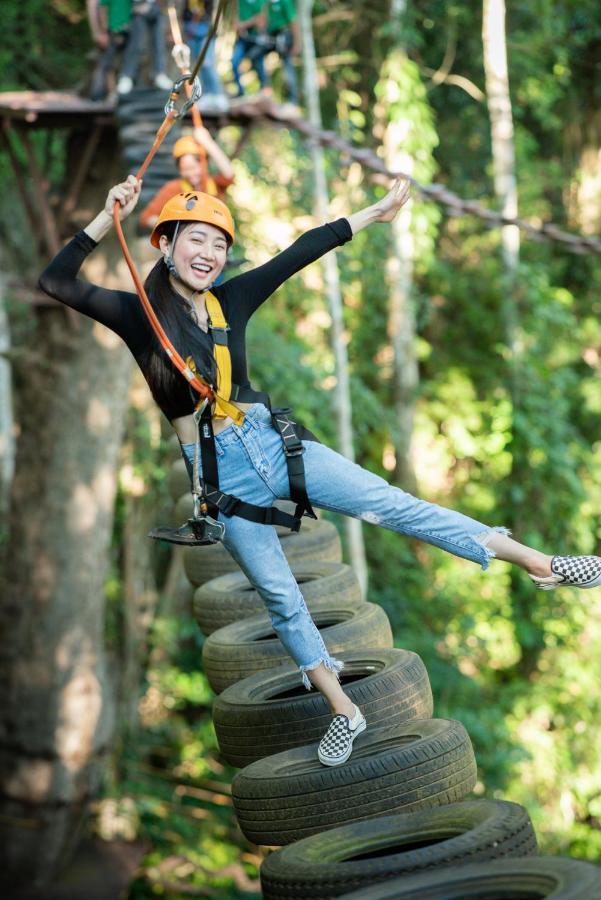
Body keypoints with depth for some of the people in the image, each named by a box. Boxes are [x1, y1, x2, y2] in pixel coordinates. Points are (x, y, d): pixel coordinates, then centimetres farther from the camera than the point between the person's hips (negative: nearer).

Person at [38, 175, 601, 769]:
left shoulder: (232, 299, 1)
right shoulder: (138, 314, -7)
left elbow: (305, 251, 6)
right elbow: (56, 282, -18)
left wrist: (376, 212, 10)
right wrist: (109, 218, -25)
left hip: (269, 445, 2)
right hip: (219, 475, -2)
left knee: (393, 505, -4)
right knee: (279, 597, 8)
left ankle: (540, 563, 0)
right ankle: (342, 712, 22)